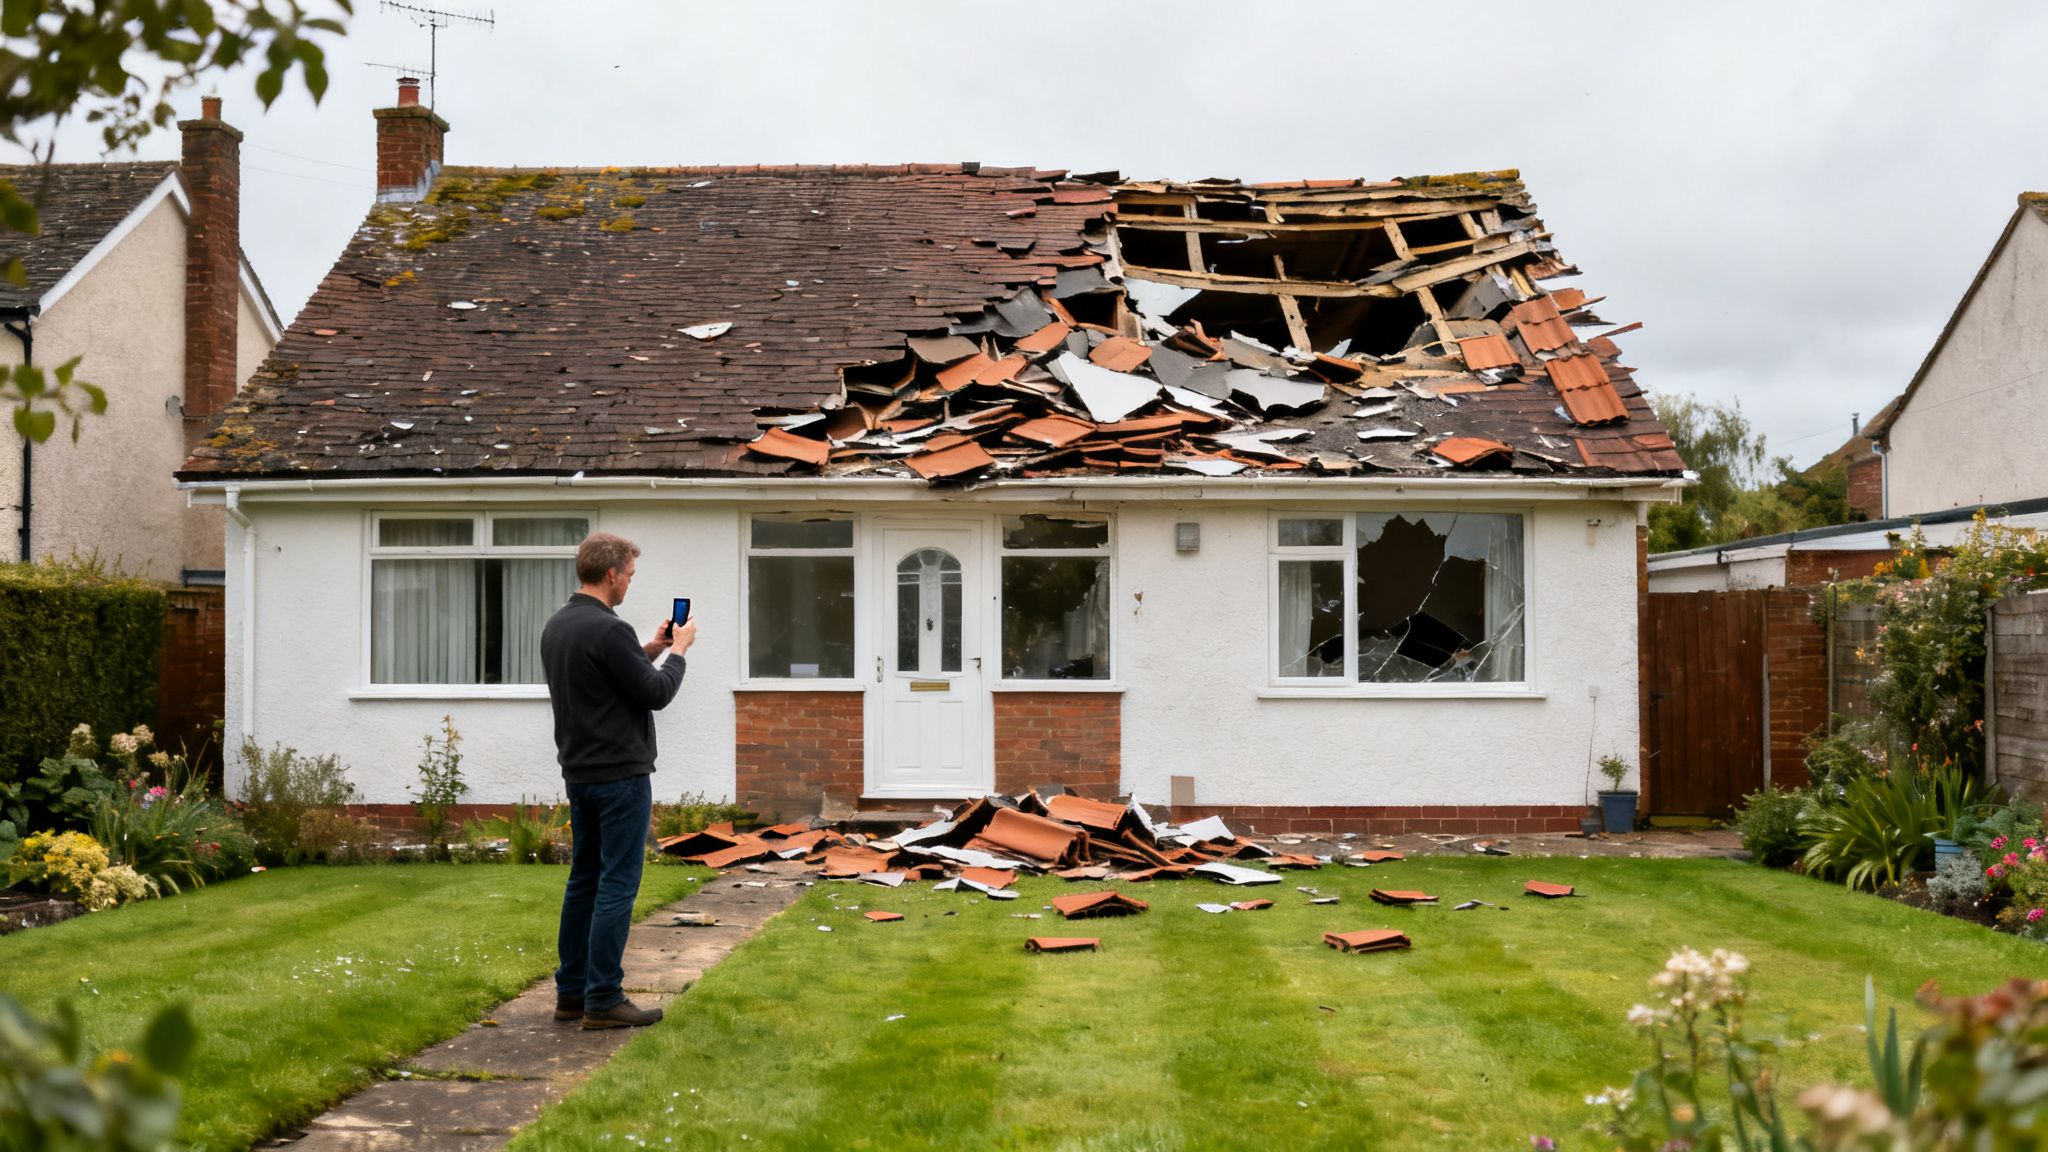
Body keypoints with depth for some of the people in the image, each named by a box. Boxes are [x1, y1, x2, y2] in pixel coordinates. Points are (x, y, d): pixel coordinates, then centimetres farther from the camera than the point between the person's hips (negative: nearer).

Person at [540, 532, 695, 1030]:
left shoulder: (556, 626, 10)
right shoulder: (608, 629, -20)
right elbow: (656, 694, -15)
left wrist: (648, 650, 19)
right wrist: (677, 651, 1)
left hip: (578, 773, 9)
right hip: (620, 774, -9)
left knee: (584, 880, 14)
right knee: (617, 885, -4)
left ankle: (571, 993, 18)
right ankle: (603, 1001, -1)